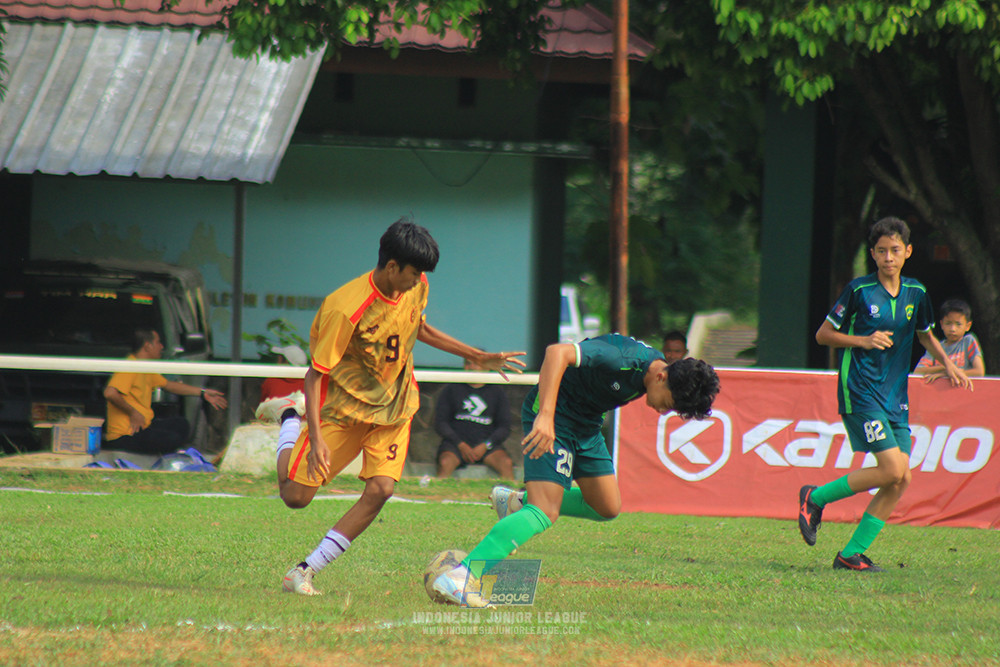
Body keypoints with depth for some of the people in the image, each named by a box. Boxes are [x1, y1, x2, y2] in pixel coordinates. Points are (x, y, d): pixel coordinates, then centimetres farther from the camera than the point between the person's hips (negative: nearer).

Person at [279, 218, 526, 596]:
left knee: (380, 488, -18)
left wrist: (479, 358, 19)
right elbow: (316, 373, -22)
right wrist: (316, 437, -31)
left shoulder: (416, 288, -6)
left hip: (394, 404, 4)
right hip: (345, 403, -4)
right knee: (296, 495, -4)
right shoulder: (345, 308, -27)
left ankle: (305, 572, -11)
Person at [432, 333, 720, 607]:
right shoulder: (623, 360, -30)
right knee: (545, 513, -20)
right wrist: (546, 415, -46)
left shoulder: (658, 367, -2)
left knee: (608, 508, 11)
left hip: (587, 426, 9)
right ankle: (461, 578, -27)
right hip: (552, 417, -9)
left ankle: (516, 504, 24)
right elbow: (557, 352, -40)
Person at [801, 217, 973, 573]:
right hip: (860, 392, -6)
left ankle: (852, 553, 5)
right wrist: (863, 341, -14)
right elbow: (823, 334, 0)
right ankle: (815, 498, 0)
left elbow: (926, 335, 26)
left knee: (900, 480, -3)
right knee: (891, 470, -18)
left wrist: (947, 363, 9)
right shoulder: (859, 290, -6)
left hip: (895, 397, 6)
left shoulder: (916, 293, 9)